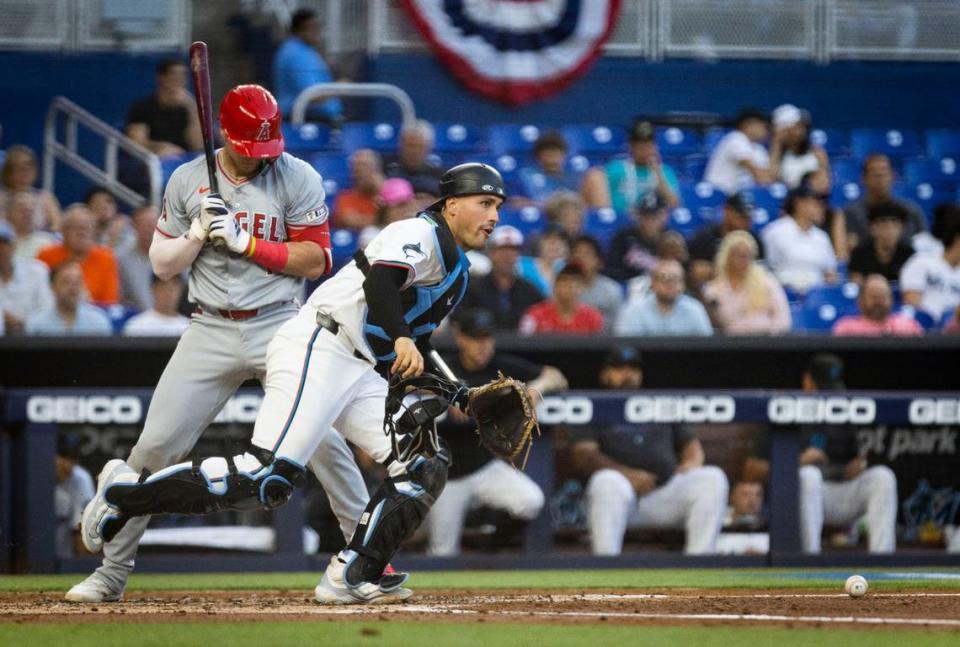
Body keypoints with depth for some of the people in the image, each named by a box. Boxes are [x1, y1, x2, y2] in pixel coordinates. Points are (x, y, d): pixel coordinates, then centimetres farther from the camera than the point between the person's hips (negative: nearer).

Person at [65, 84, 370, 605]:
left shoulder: (297, 179, -2)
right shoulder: (187, 181, 5)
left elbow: (316, 259, -6)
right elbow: (162, 265, 8)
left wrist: (246, 241, -15)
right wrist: (199, 233, -10)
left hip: (279, 327, -2)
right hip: (211, 331, 2)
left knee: (322, 439, -13)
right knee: (156, 445, -3)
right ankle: (112, 572, 5)